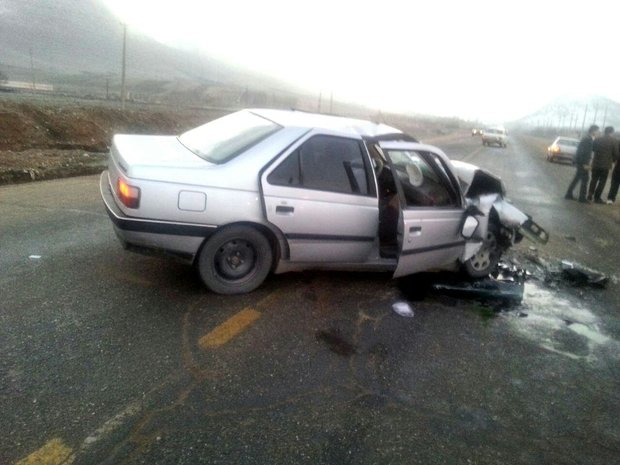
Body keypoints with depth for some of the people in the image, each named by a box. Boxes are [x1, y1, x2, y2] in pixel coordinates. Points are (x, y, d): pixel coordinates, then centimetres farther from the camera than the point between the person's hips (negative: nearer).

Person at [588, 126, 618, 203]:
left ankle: (590, 194, 11)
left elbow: (593, 148, 12)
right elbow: (616, 153, -6)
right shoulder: (614, 141, -7)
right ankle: (597, 198, 4)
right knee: (602, 181, 4)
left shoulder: (598, 139, 1)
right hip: (606, 165, -3)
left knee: (594, 179, 16)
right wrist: (612, 160, 11)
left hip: (596, 163, 3)